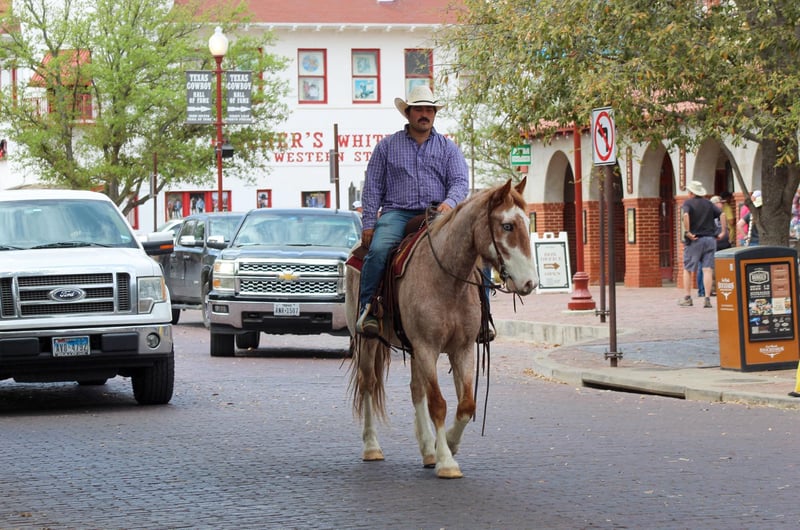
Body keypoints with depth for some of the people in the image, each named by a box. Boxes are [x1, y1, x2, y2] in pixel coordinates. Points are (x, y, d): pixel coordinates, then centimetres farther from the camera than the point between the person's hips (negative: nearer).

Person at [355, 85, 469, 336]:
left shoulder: (448, 148, 16)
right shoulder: (387, 146, 14)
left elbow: (460, 182, 6)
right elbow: (373, 187, 11)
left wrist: (449, 203, -17)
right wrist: (368, 223, -1)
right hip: (397, 213, -1)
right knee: (378, 250, -32)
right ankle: (368, 310, -24)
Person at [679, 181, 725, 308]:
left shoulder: (688, 203, -3)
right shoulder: (708, 203, 11)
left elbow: (685, 215, -23)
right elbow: (722, 215, 5)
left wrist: (687, 232, -19)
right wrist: (723, 232, 6)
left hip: (694, 240, -3)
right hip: (710, 239, 4)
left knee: (687, 269, 9)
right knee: (707, 269, 0)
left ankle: (687, 298, 8)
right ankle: (707, 299, -6)